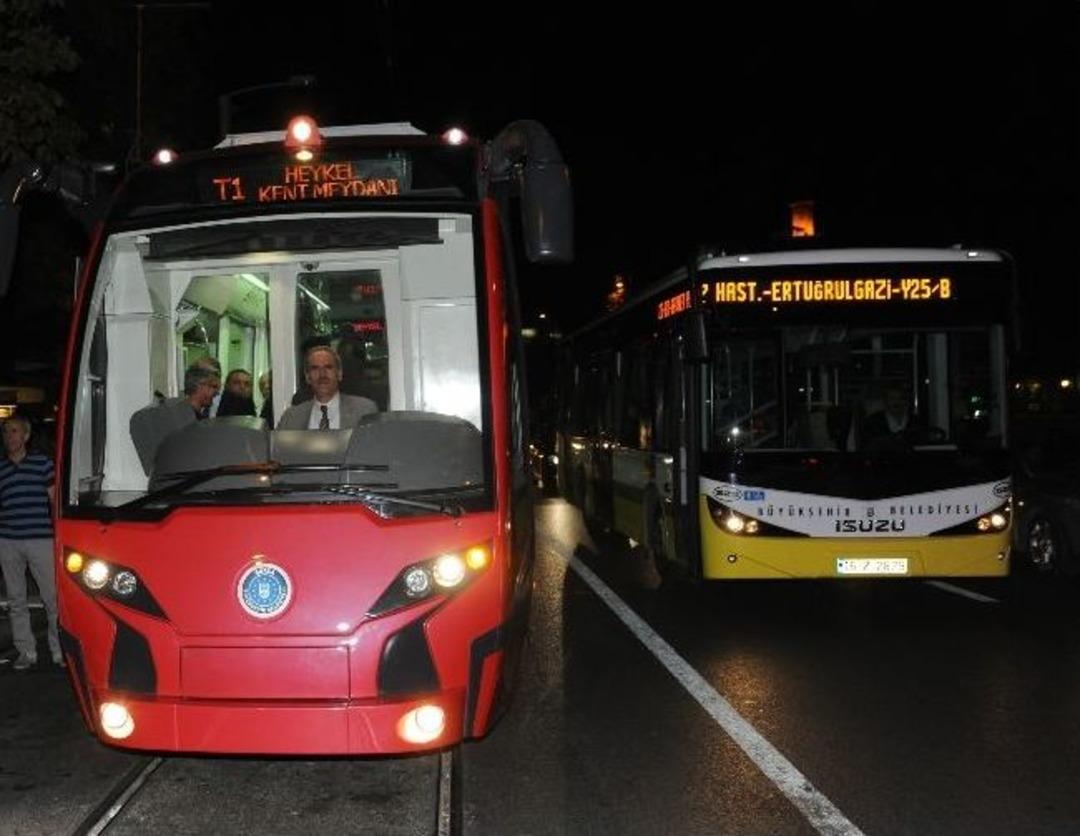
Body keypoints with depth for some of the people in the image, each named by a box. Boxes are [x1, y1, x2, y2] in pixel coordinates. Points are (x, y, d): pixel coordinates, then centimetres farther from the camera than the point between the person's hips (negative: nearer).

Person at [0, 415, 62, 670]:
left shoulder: (42, 462, 4)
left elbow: (54, 499, 5)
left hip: (40, 539, -3)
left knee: (53, 597, -2)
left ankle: (59, 651, 8)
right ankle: (26, 652, 17)